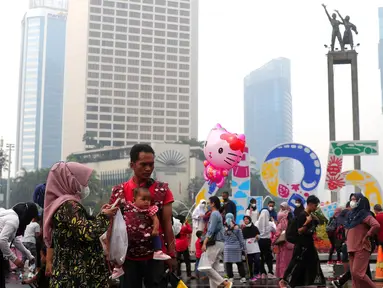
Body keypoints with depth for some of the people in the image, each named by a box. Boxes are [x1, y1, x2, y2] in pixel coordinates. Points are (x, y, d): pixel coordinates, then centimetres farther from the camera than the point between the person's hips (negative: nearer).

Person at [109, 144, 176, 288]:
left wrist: (171, 254, -3)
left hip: (156, 256, -1)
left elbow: (167, 224, 1)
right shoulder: (119, 191, 4)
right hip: (128, 257, 1)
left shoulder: (162, 190, 2)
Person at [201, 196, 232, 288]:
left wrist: (204, 243, -24)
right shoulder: (218, 214, 20)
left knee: (206, 267, -11)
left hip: (214, 244, -10)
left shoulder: (214, 214, -10)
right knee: (214, 268, 7)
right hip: (218, 243, 10)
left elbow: (211, 230, -19)